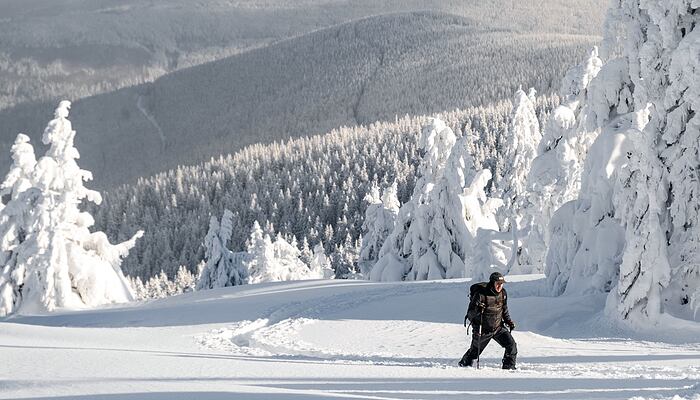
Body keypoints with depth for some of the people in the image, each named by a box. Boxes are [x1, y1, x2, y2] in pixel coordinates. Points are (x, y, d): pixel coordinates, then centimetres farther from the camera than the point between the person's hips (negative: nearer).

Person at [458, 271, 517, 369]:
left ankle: (509, 367, 3)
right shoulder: (481, 294, -22)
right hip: (483, 330, -4)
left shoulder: (503, 293, -4)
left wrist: (508, 321, 4)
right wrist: (477, 310, -41)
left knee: (511, 345, -11)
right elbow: (470, 314, -21)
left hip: (498, 327, 4)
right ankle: (464, 364, 40)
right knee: (475, 351, 12)